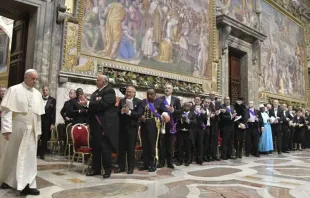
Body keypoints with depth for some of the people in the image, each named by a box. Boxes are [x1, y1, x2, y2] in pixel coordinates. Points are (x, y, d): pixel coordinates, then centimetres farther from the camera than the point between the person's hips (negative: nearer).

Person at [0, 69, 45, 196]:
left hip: (31, 130, 4)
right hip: (15, 128, -4)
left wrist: (38, 131, 8)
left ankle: (26, 185, 5)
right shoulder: (14, 90, -4)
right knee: (10, 155, 11)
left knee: (29, 157, 0)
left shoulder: (37, 94, 9)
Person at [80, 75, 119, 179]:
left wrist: (88, 103, -19)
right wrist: (86, 102, -4)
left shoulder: (109, 91, -9)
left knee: (105, 148, -2)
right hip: (95, 124, 8)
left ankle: (107, 169, 10)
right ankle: (95, 169, 22)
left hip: (105, 124, -8)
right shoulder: (96, 92, 18)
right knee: (95, 147, 12)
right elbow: (92, 105, 15)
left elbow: (103, 104, -23)